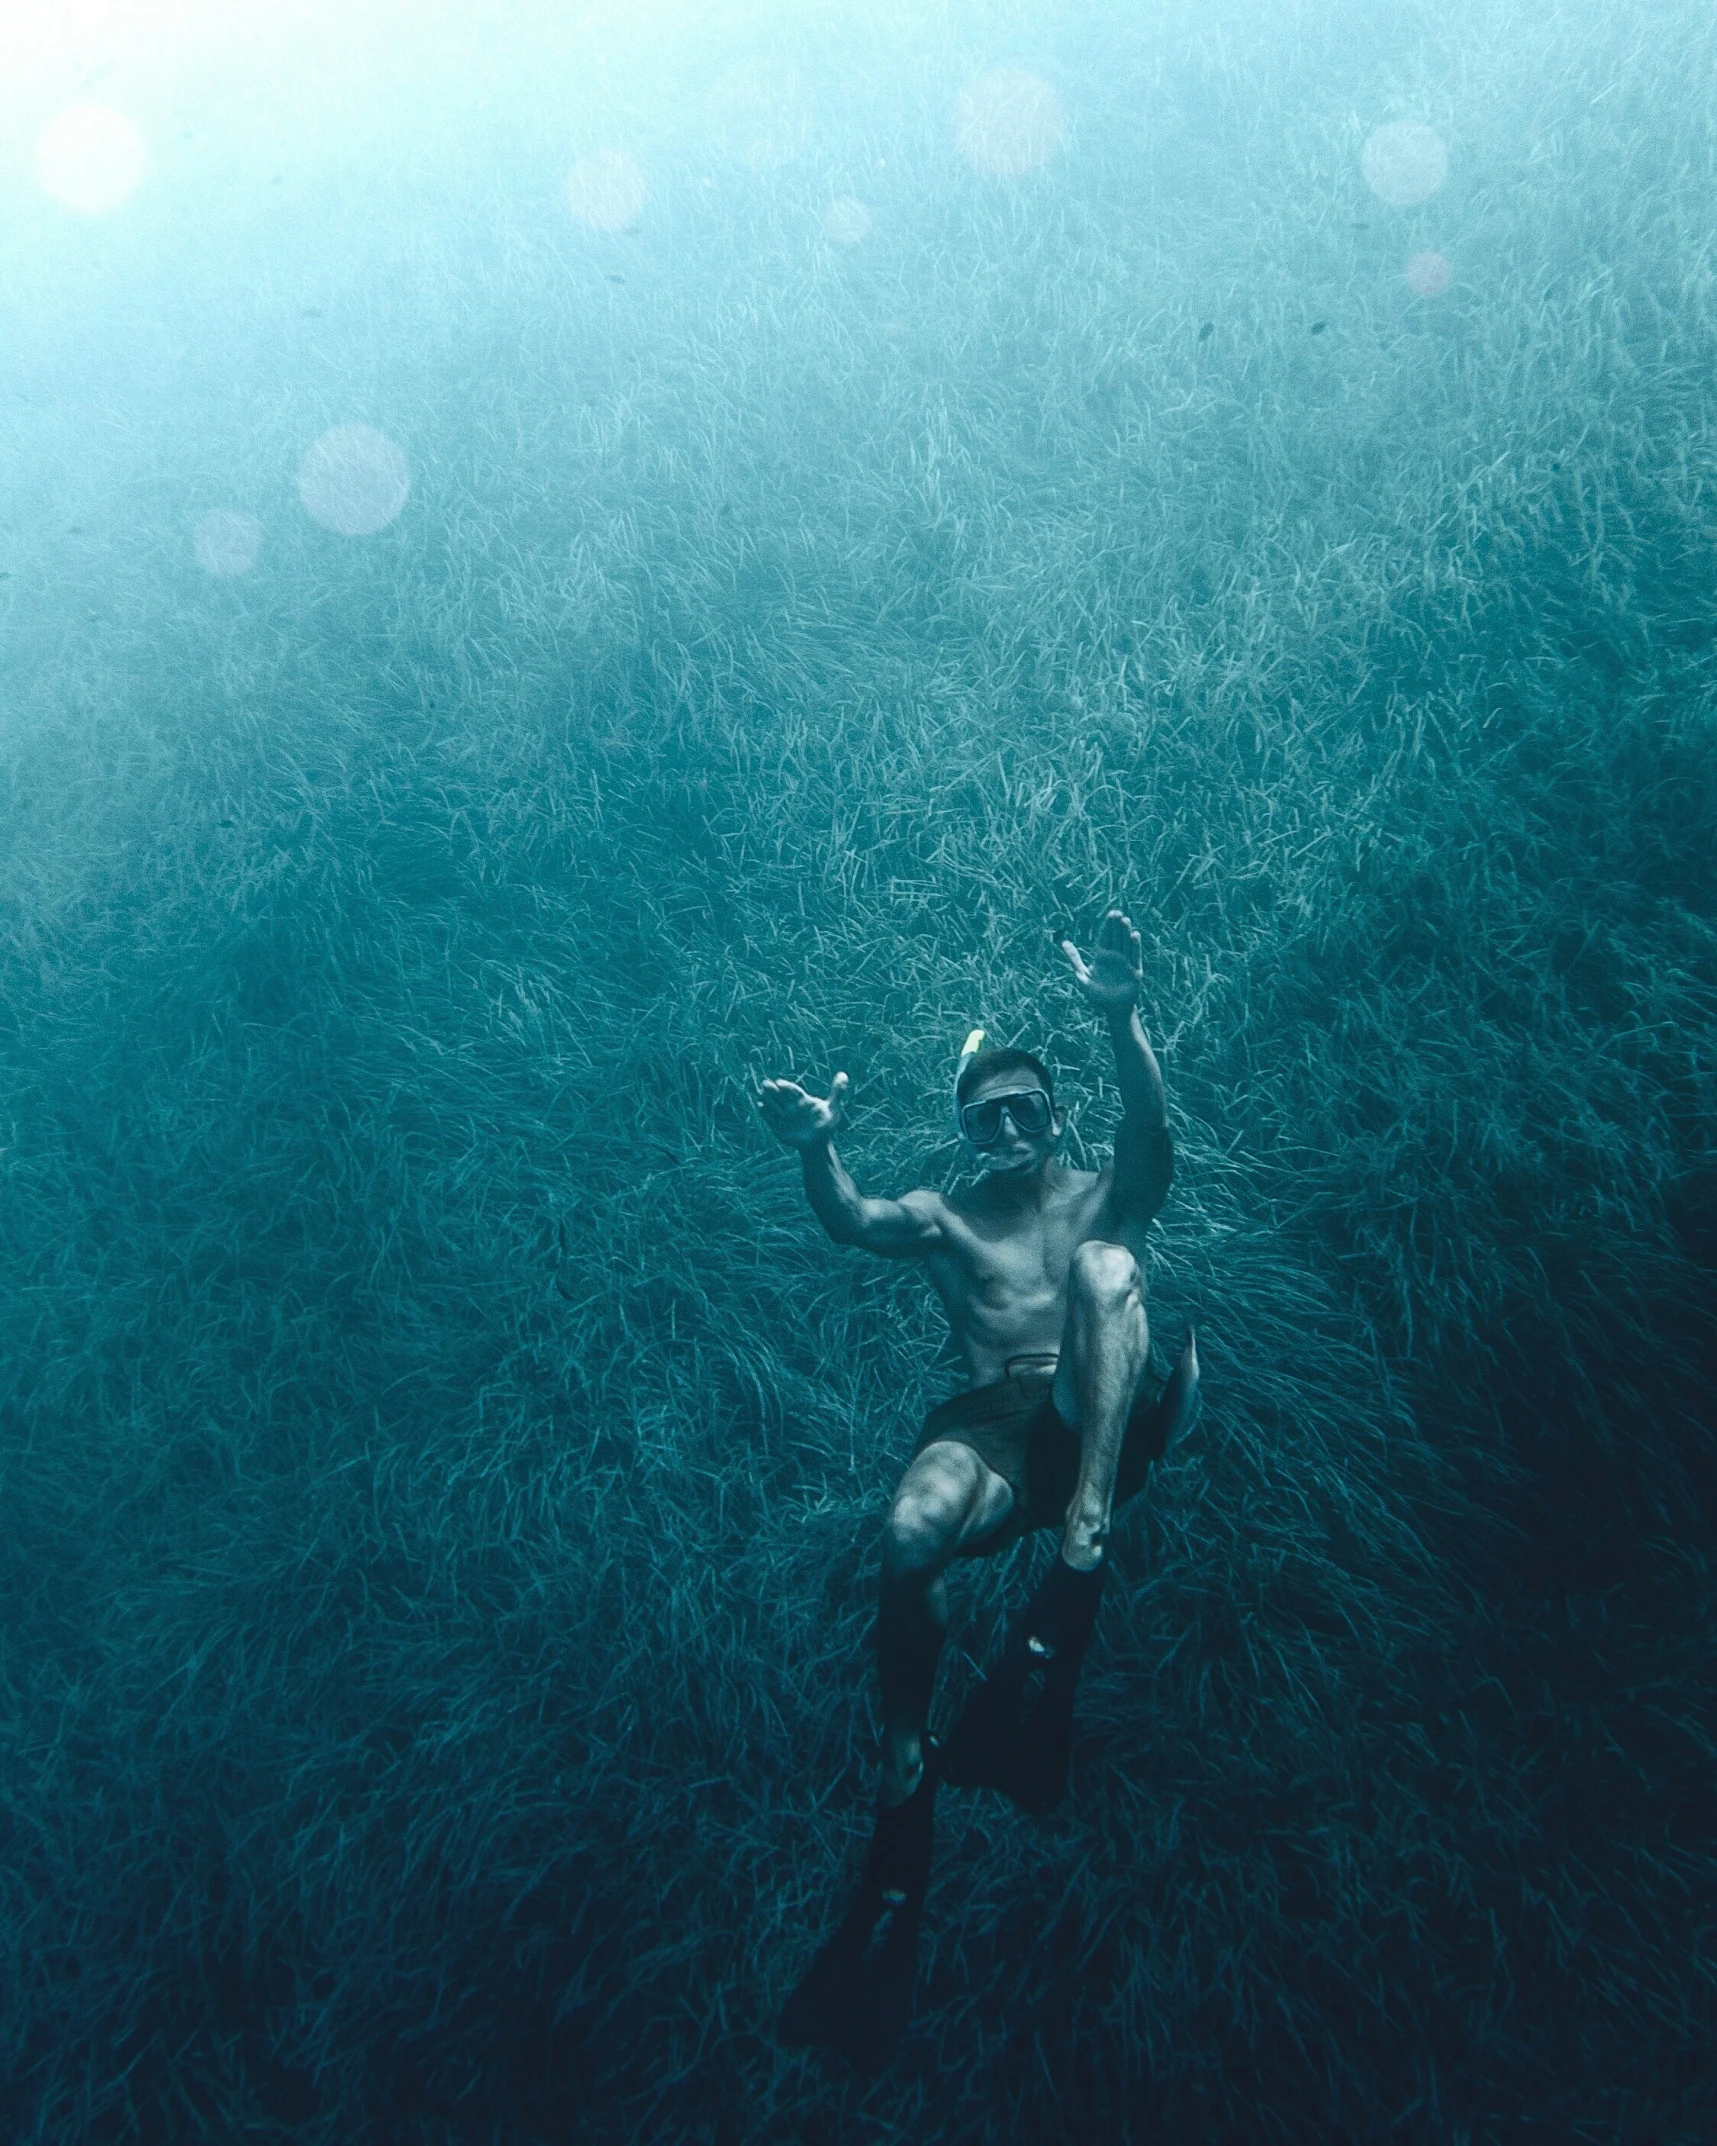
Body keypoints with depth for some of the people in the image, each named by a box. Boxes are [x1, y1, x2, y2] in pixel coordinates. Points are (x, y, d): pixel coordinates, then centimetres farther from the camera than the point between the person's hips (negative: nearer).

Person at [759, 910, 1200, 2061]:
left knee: (1105, 1264, -30)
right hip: (994, 1426, 1)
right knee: (913, 1532, -34)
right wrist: (818, 1148, -24)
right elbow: (853, 1222, 0)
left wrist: (1123, 1015, -23)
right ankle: (905, 1790, -22)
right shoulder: (944, 1218, 22)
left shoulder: (1105, 1195, 20)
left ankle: (1080, 1560, -40)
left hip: (1108, 1418, 0)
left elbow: (1153, 1129, -4)